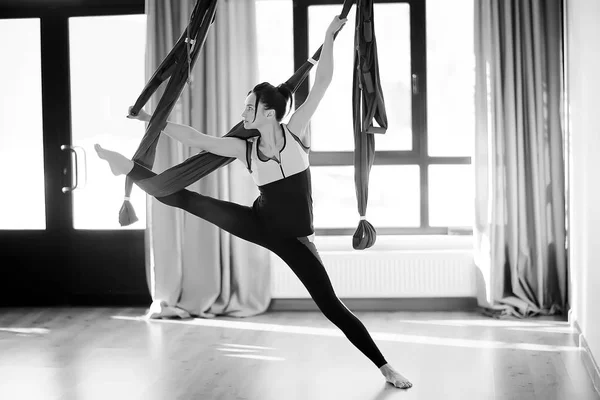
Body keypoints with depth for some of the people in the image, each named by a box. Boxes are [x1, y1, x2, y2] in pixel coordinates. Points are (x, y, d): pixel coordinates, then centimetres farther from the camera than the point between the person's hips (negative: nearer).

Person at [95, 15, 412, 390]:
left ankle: (385, 366, 6)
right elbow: (195, 138, 1)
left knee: (332, 306, -3)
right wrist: (154, 120, 1)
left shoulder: (295, 133, -12)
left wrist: (329, 37, -20)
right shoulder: (246, 149, -4)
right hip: (260, 224, 3)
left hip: (294, 239, -3)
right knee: (187, 199, -5)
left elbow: (322, 83, -16)